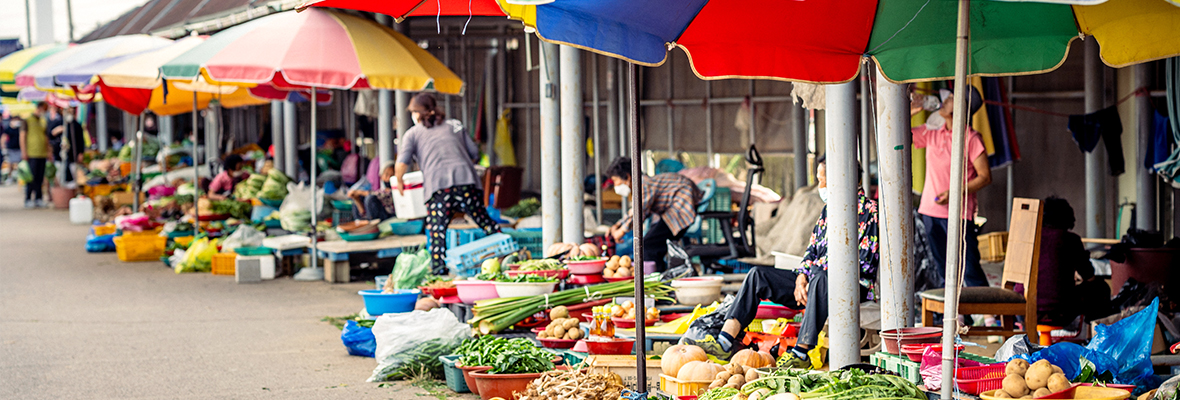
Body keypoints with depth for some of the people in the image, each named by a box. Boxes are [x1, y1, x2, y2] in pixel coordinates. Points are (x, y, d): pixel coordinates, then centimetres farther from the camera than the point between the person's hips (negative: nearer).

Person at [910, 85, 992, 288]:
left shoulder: (971, 138, -8)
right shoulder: (931, 132, 8)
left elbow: (985, 176, -9)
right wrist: (909, 112, -1)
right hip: (930, 211, 6)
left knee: (970, 269, -8)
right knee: (944, 271, 12)